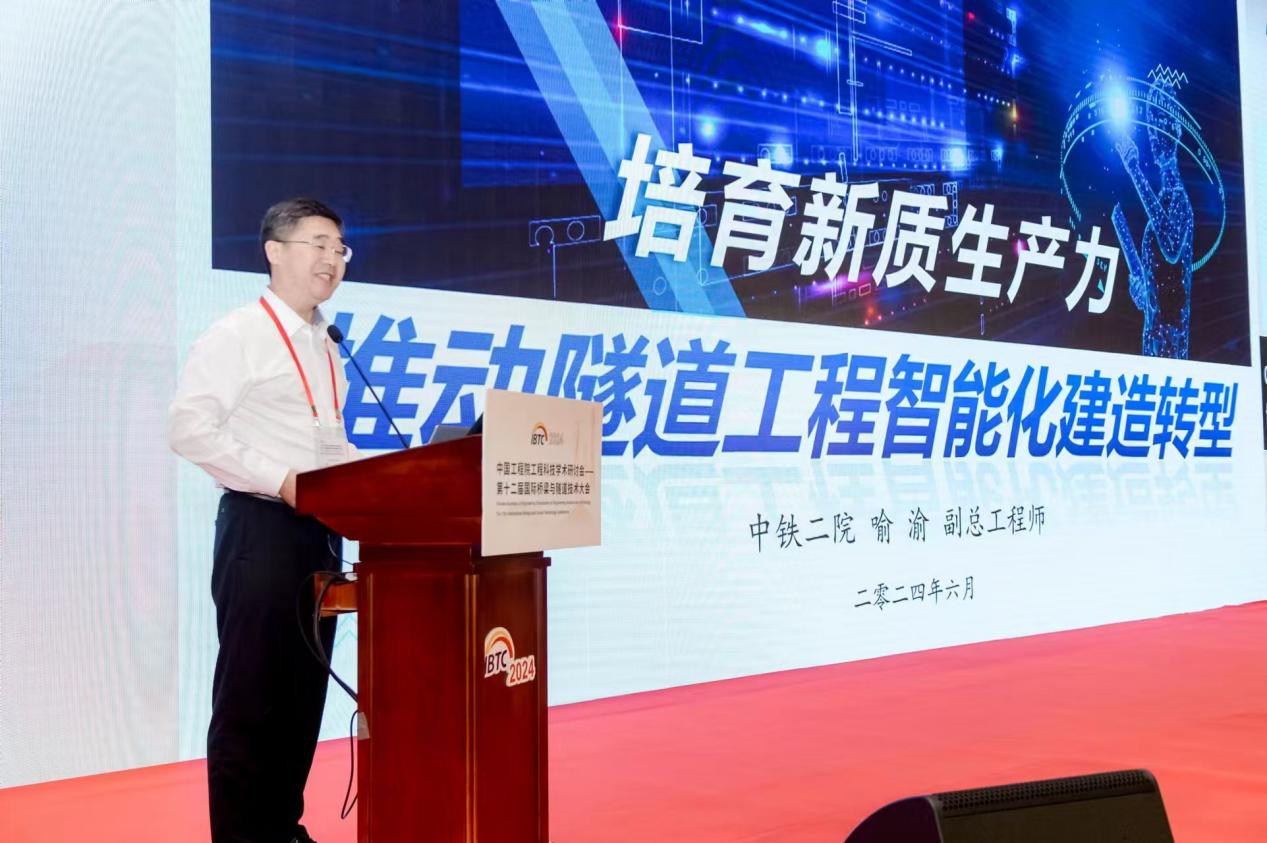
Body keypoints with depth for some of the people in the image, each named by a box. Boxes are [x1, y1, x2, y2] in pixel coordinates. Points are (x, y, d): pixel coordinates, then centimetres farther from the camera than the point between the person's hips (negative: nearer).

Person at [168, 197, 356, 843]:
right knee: (249, 692, -2)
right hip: (261, 527, -8)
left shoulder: (325, 346, 16)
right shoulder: (236, 336, -8)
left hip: (321, 530, 8)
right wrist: (278, 480, -21)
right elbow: (188, 427, -16)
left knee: (304, 690, 12)